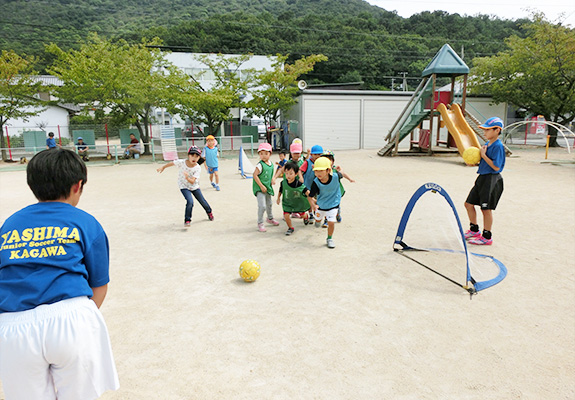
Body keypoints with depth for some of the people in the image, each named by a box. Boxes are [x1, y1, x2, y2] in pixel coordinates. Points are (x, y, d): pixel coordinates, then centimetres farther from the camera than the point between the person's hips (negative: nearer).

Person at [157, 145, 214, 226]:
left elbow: (192, 181, -30)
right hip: (184, 186, -2)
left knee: (202, 201, 13)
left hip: (194, 186, 2)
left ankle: (209, 212, 45)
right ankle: (187, 220, -1)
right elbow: (172, 163, -5)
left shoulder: (198, 168, -24)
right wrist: (163, 167, 9)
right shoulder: (181, 163, -25)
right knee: (190, 202, -21)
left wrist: (187, 178, -51)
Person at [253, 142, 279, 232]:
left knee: (269, 204, 23)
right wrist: (261, 186, -21)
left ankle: (270, 218, 45)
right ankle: (260, 224, 2)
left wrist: (272, 181, 8)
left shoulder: (271, 164, 5)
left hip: (268, 188, 8)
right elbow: (255, 175, -21)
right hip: (259, 189, -7)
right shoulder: (260, 165, -19)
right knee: (262, 206, -14)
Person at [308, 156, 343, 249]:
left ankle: (329, 239, 16)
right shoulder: (316, 183, -30)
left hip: (333, 205, -1)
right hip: (320, 205, 2)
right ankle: (318, 219, 66)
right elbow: (310, 196, -29)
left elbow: (341, 174, -4)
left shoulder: (335, 176, -29)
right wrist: (313, 205, -45)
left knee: (331, 222, -12)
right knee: (318, 220, 25)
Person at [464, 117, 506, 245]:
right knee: (469, 203, 13)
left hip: (492, 179, -9)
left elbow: (496, 167, -21)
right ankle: (474, 230, 30)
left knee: (486, 208, -1)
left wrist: (483, 155, -19)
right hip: (482, 178, 9)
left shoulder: (498, 146, -16)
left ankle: (487, 237, 13)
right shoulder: (487, 144, 11)